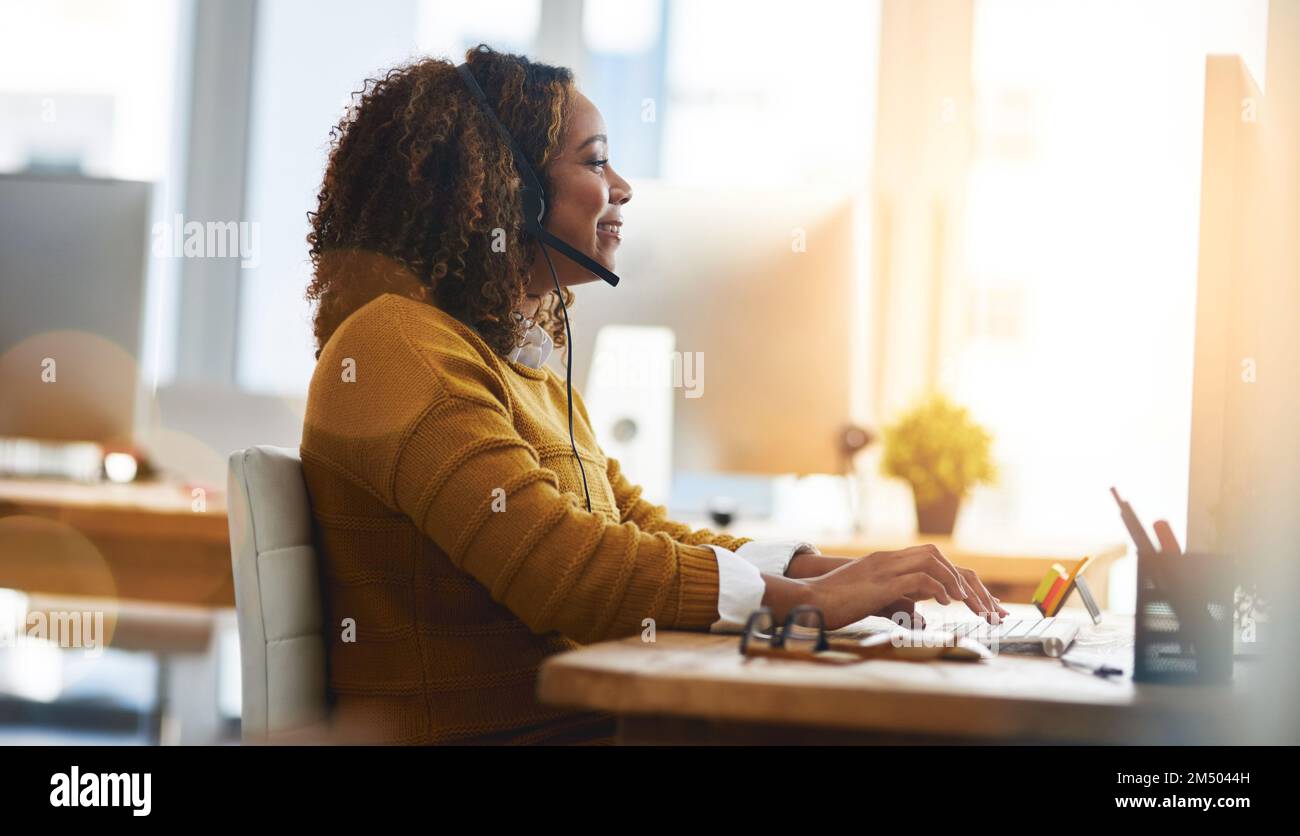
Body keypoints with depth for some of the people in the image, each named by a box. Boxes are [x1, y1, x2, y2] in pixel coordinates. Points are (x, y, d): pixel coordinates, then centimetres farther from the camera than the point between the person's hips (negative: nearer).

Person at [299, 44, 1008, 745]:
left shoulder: (529, 369, 21)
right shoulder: (396, 346, -10)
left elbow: (643, 532, 14)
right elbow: (548, 560, -21)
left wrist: (831, 570, -2)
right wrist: (805, 598, -19)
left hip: (588, 721, 8)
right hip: (475, 729, -8)